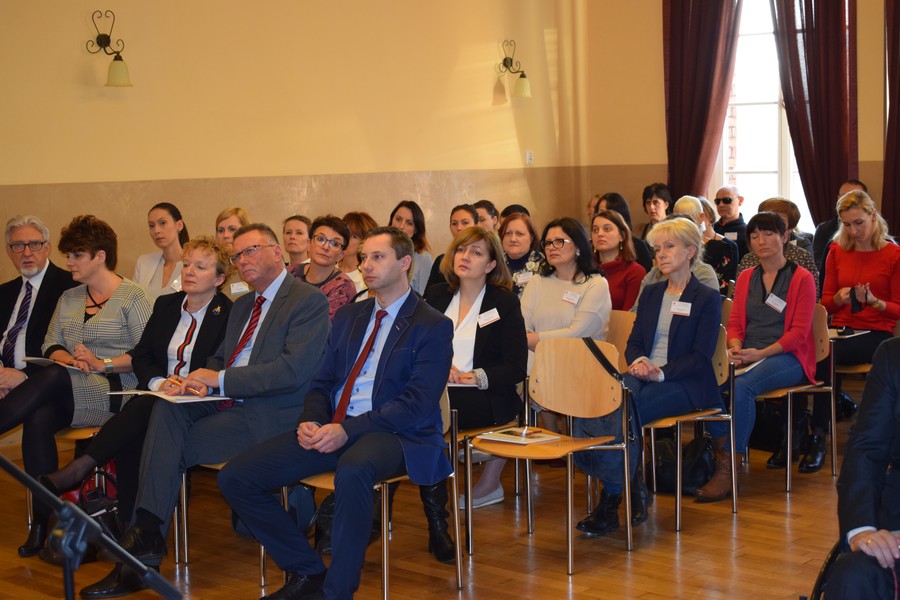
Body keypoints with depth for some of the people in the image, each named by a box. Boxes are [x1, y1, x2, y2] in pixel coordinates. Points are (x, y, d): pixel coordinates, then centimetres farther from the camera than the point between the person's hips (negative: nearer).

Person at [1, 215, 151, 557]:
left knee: (53, 377, -33)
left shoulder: (131, 296, 1)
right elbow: (50, 345, 17)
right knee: (38, 420, -29)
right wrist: (69, 359, -5)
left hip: (114, 391, -5)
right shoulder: (68, 298, 22)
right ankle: (43, 521, -25)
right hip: (66, 390, 5)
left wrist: (102, 363, -17)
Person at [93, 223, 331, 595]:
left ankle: (147, 539, -11)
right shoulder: (242, 306, 23)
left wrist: (220, 379, -16)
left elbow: (294, 371, -18)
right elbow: (220, 358, 27)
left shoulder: (309, 302, -7)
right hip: (226, 403, 8)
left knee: (170, 448, -20)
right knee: (167, 408, -22)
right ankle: (146, 530, -28)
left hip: (268, 415, -7)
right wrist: (204, 380, 0)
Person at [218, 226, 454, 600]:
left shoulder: (433, 326, 0)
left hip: (392, 434, -6)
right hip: (330, 429, 7)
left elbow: (418, 403, -12)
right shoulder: (348, 317, 21)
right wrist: (310, 421, -5)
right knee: (235, 478, -9)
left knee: (352, 470, -42)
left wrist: (348, 430, -20)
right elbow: (322, 383, 19)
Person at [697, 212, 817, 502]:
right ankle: (713, 454, -22)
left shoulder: (802, 278, 2)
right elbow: (735, 323, 15)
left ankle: (729, 469, -33)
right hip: (747, 356, 5)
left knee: (742, 386, -35)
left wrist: (761, 353, -18)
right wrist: (736, 348, -9)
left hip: (786, 356, -5)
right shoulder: (745, 278, 18)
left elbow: (799, 331, -6)